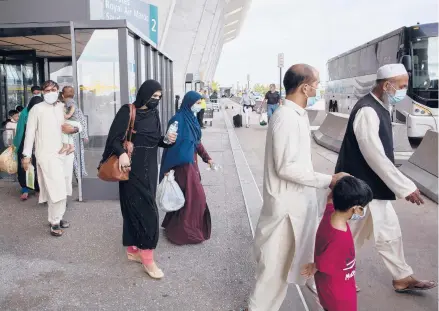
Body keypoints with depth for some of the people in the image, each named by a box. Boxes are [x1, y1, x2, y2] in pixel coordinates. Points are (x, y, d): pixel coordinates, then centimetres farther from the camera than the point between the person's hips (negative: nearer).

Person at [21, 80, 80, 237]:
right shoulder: (37, 109, -1)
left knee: (63, 189, 10)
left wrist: (74, 129, -4)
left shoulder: (63, 107, 12)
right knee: (57, 189, -10)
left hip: (65, 152, 5)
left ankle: (57, 217, 25)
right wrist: (27, 155, -6)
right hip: (47, 154, -5)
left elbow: (78, 124, 20)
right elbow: (30, 132, -3)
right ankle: (55, 222, 3)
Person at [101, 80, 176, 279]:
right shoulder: (127, 111, -9)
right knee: (145, 210, -8)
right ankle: (147, 259, 0)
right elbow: (115, 137, -13)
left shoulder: (154, 114, 9)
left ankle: (133, 250, 24)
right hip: (132, 168, -7)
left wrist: (167, 140, -6)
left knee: (136, 208, 13)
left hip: (149, 167, 7)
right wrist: (122, 153, -31)